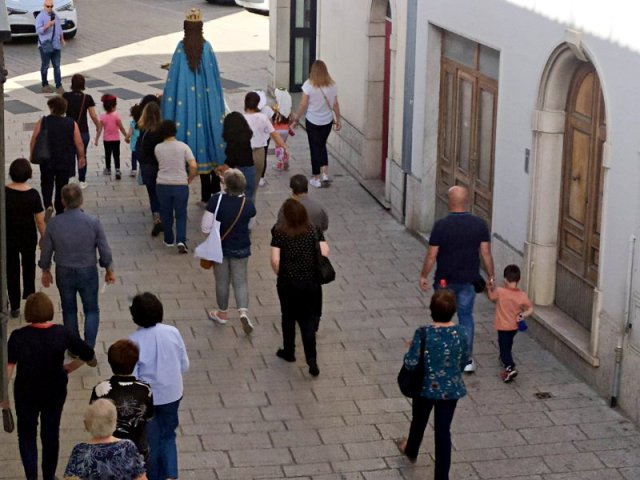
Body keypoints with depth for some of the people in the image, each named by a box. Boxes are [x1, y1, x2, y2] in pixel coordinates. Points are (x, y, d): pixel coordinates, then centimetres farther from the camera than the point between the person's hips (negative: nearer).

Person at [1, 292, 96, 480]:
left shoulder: (18, 337, -20)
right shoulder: (62, 333, -15)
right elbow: (89, 356, -7)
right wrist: (71, 366, 9)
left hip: (26, 393, -2)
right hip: (55, 392, 2)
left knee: (27, 434, 16)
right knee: (51, 433, 19)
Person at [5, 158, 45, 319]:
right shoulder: (33, 195, -18)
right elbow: (40, 221, -12)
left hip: (8, 238, 0)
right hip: (29, 238, 0)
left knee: (12, 271, 13)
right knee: (29, 267, 26)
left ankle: (15, 307, 18)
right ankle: (29, 296, 39)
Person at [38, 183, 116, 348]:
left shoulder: (53, 224, -14)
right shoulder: (93, 223, -18)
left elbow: (46, 252, -3)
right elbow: (104, 250, -11)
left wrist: (45, 271, 15)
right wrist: (110, 270, 6)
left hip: (64, 273, 2)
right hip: (87, 272, -1)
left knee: (69, 310, 19)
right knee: (91, 310, 14)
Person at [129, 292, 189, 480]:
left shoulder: (134, 341, -23)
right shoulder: (173, 333, -14)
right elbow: (184, 366, -3)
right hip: (171, 394, 3)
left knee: (150, 441, 18)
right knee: (168, 435, 23)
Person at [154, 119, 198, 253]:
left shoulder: (158, 148, -2)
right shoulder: (183, 146, -5)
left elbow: (160, 164, 7)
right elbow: (193, 166, -11)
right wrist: (189, 179, 5)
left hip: (163, 185, 1)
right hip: (181, 185, -1)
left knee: (166, 214, 17)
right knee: (181, 214, 7)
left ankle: (169, 240, 25)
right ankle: (181, 241, -9)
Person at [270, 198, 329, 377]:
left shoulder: (279, 232, -11)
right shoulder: (314, 231, -4)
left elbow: (275, 260, -15)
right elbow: (325, 252, -11)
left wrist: (280, 275, 3)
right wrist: (316, 270, 6)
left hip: (287, 283, -1)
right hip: (310, 283, 2)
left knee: (288, 317, 20)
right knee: (308, 321, 9)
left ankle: (289, 352, 35)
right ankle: (312, 360, -1)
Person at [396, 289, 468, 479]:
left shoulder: (423, 333, -23)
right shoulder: (461, 332, -13)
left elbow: (410, 363, -19)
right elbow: (463, 362, 0)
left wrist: (410, 349, 1)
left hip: (426, 387, -1)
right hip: (451, 389, 1)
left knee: (419, 421, 26)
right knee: (443, 431, 10)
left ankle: (411, 451, 55)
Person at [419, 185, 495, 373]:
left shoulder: (441, 225, -17)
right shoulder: (479, 224, -7)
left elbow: (431, 255, -12)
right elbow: (486, 253, -3)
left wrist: (423, 276, 1)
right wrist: (491, 276, 8)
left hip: (445, 280, -2)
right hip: (468, 280, 2)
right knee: (466, 317, 14)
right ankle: (468, 360, 14)